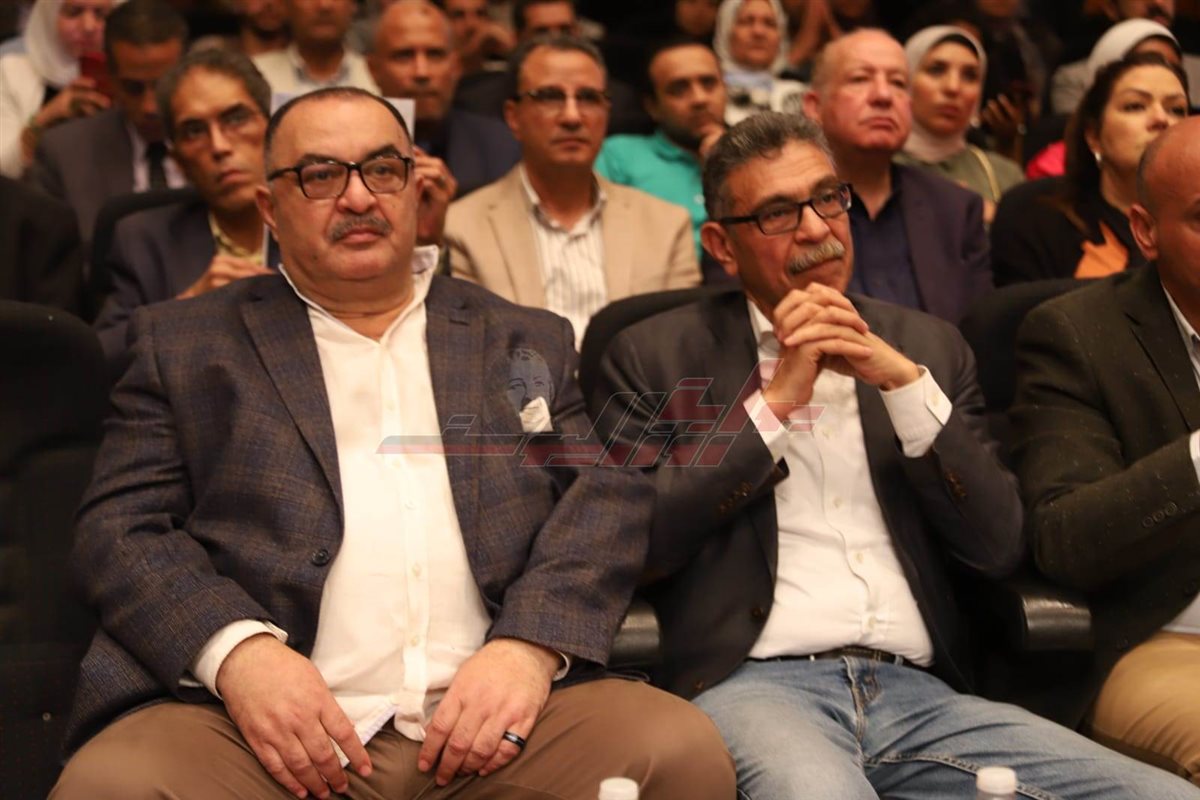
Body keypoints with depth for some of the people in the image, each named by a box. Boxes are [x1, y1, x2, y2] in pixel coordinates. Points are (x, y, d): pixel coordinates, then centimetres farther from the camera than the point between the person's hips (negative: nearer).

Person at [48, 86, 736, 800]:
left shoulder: (529, 344, 19)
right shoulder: (183, 342, 15)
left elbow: (608, 493, 8)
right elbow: (121, 525, 6)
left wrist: (531, 645, -12)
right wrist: (237, 651, -14)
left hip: (495, 714, 2)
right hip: (264, 718, -2)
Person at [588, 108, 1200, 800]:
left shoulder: (926, 347, 16)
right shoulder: (656, 355, 8)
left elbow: (1000, 547, 8)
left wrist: (905, 383, -4)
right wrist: (775, 400, -5)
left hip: (919, 692, 4)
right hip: (755, 685, -4)